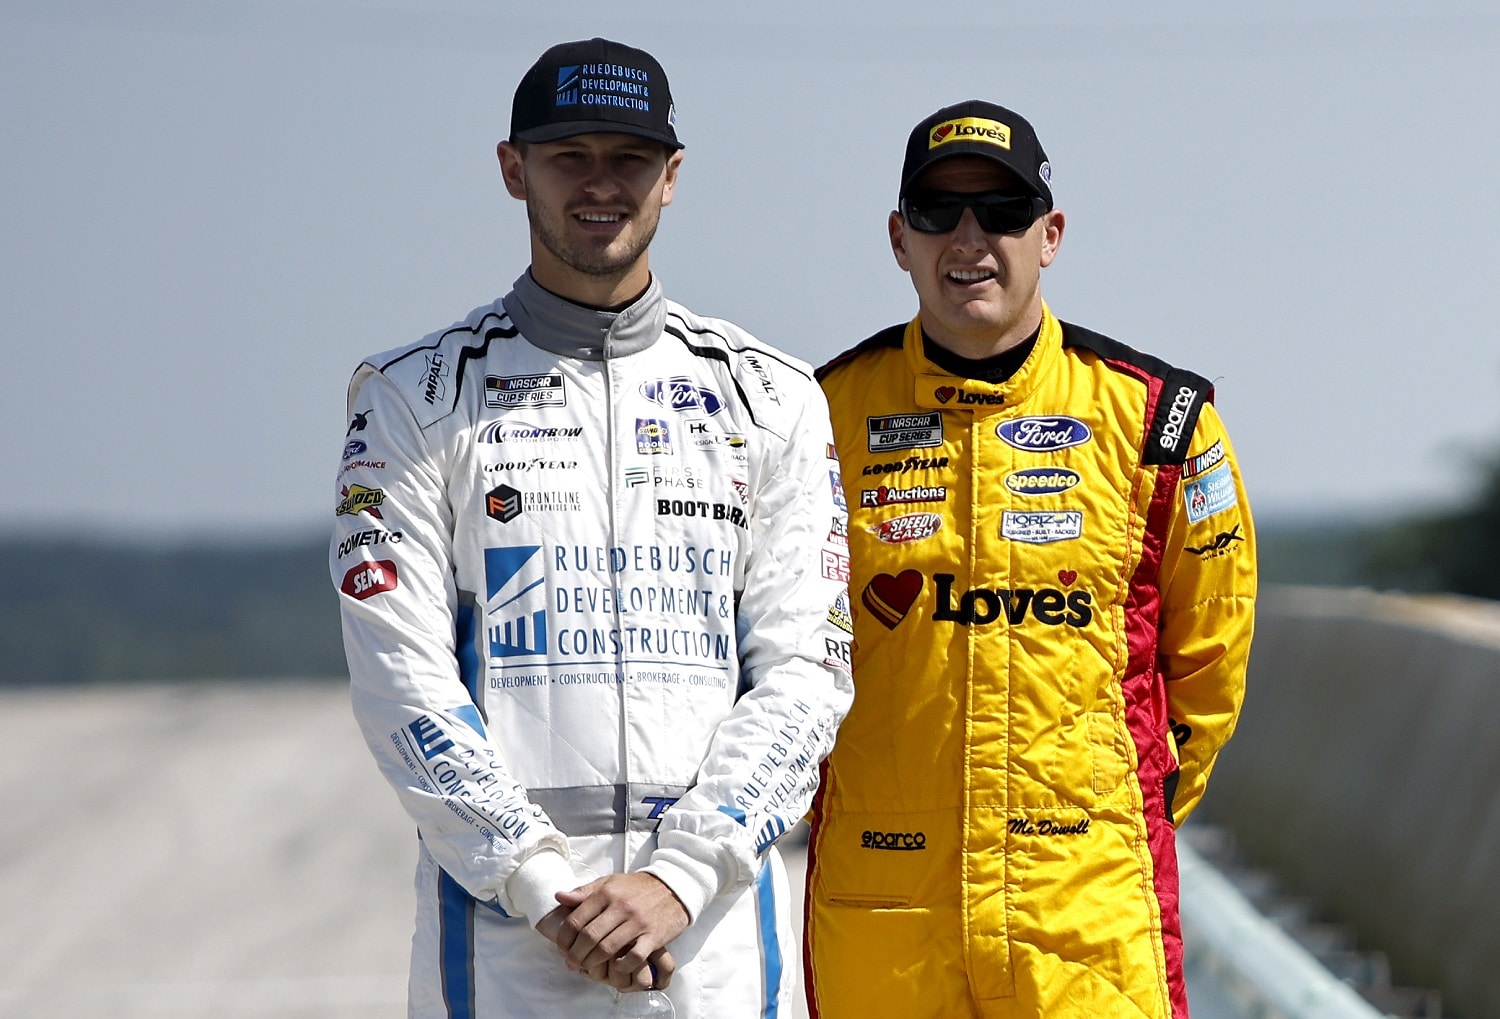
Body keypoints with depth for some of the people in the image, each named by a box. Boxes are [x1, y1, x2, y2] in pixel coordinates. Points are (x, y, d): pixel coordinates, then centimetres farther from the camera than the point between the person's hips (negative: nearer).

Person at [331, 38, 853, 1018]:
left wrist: (679, 875, -12)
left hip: (716, 921, 1)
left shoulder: (772, 401, 9)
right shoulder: (419, 396, 5)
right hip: (501, 925, -1)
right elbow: (401, 673, -4)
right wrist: (544, 884, -13)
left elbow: (802, 669, 1)